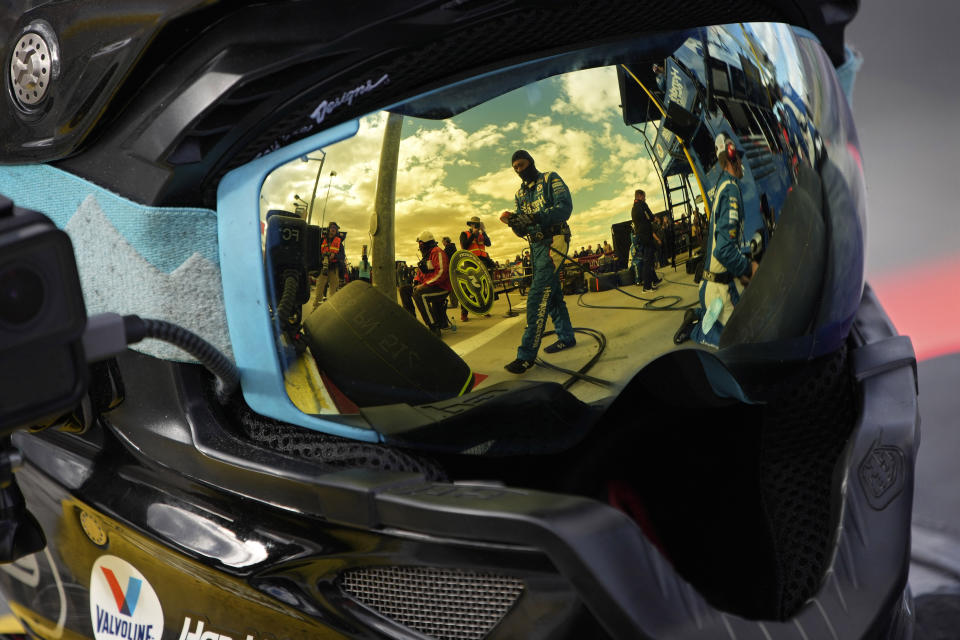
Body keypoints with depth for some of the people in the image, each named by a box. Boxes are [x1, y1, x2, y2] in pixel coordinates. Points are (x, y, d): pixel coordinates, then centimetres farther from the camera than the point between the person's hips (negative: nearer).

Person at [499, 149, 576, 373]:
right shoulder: (520, 194, 19)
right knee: (552, 293, 15)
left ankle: (527, 354, -23)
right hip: (536, 246, 8)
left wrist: (535, 217, -29)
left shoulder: (550, 179, -1)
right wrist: (513, 222, -10)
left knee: (538, 295, -17)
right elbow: (522, 231, 14)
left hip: (553, 242, -8)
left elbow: (565, 207, -16)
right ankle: (566, 337, 29)